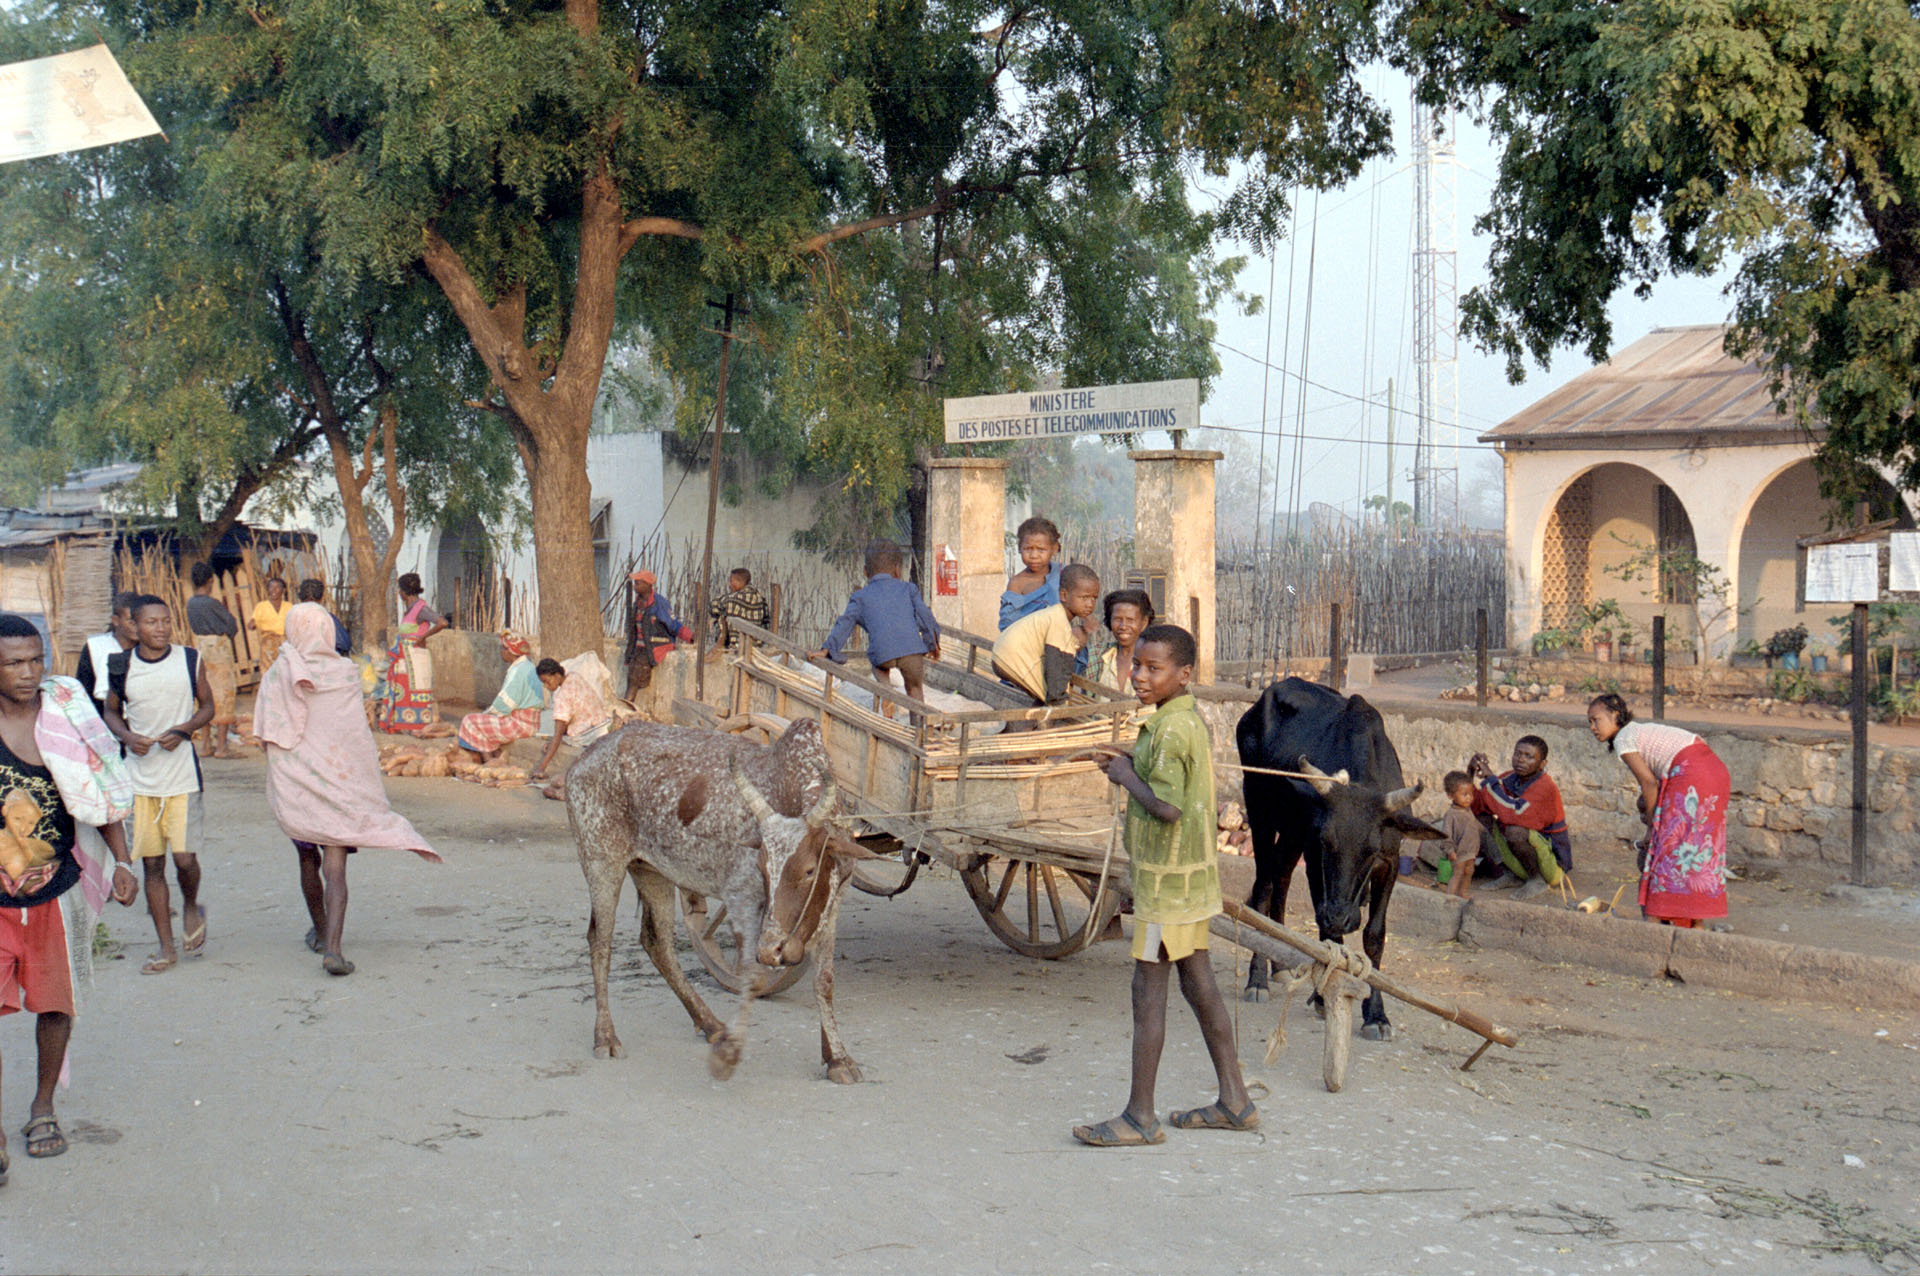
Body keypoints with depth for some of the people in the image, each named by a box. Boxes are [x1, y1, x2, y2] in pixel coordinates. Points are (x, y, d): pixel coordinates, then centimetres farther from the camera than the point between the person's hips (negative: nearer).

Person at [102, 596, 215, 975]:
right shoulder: (121, 667, 1)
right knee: (151, 864, 3)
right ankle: (166, 947, 13)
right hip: (139, 777, 1)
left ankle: (191, 908, 25)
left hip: (182, 776, -1)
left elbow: (207, 707, 9)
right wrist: (128, 736, -6)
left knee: (185, 857, -9)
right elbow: (111, 712, 15)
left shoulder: (190, 661, -1)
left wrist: (183, 730, -10)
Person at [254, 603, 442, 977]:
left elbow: (269, 736, -6)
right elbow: (359, 733, -1)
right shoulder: (347, 673, -5)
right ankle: (332, 947, -18)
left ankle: (320, 932, 38)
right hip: (338, 782, -1)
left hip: (295, 784, 1)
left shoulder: (279, 674, -7)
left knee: (308, 860, 21)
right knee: (335, 868, -4)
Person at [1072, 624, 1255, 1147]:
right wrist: (1133, 763, 12)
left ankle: (1140, 1117, 3)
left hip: (1167, 878, -10)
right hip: (1192, 871, 10)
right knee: (1199, 984, 15)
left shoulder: (1170, 729, -20)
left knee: (1148, 989, -3)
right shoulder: (1191, 719, 11)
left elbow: (1167, 807, -27)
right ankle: (1234, 1101, 21)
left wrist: (1127, 775, -14)